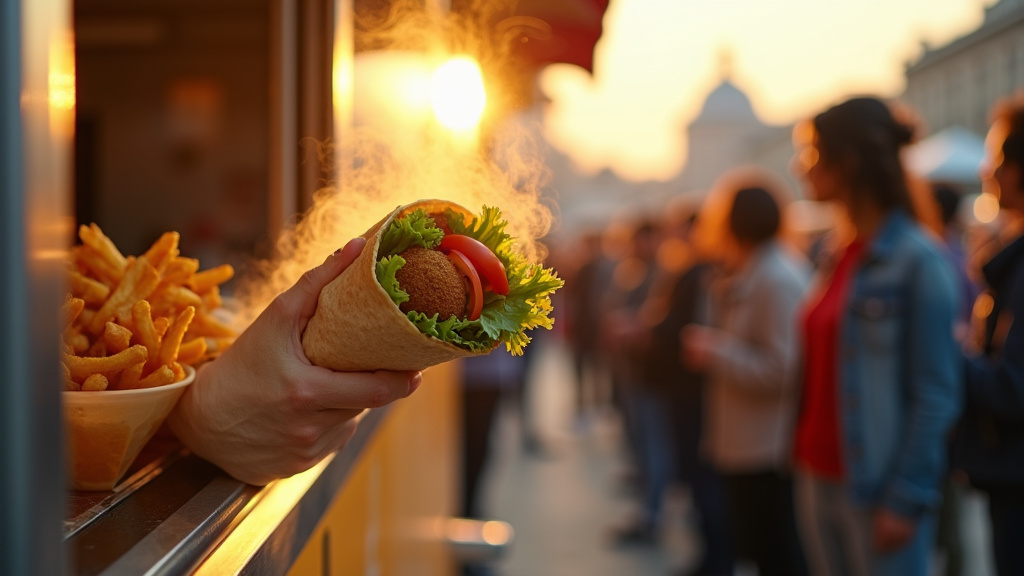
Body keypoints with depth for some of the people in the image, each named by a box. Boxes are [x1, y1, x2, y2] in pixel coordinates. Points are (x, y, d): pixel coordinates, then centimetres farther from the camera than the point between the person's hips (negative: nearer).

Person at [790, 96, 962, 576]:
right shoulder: (843, 256, 10)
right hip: (820, 479, 7)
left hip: (877, 490, -7)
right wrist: (804, 465, 13)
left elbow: (936, 395, -13)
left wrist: (906, 499, -15)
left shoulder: (919, 261, -12)